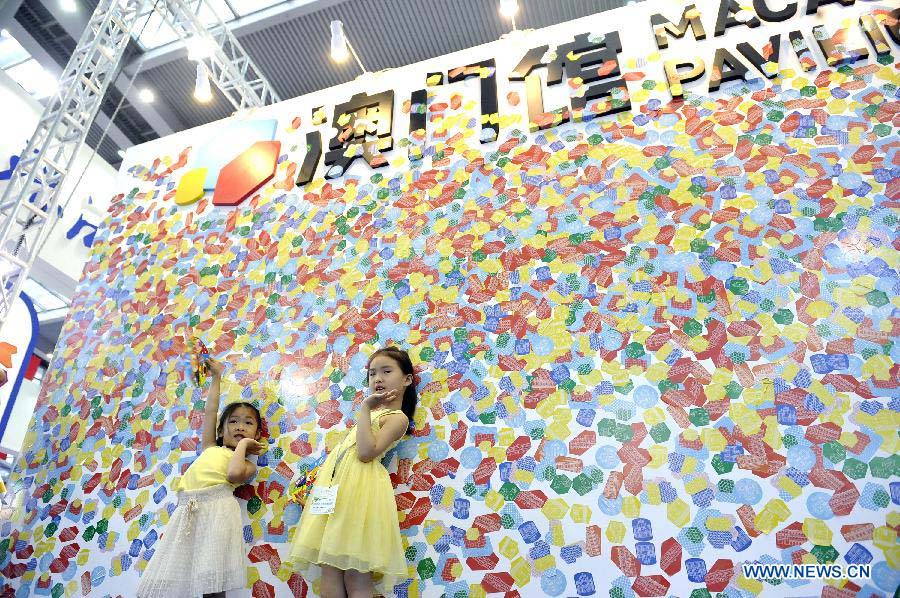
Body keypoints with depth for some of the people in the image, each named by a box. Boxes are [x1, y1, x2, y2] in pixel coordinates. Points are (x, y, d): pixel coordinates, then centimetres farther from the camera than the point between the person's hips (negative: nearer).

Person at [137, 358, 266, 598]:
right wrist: (216, 377, 31)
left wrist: (242, 444, 3)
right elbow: (209, 411, 26)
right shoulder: (210, 449, 25)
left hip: (216, 508, -5)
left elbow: (234, 474, -14)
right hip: (187, 512, 5)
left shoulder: (247, 463, 11)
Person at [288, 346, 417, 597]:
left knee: (356, 576, -9)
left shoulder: (398, 417, -1)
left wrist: (365, 409, -14)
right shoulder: (373, 411, 27)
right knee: (329, 570, 3)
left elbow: (366, 452, -18)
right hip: (336, 482, 9)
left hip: (359, 483, -9)